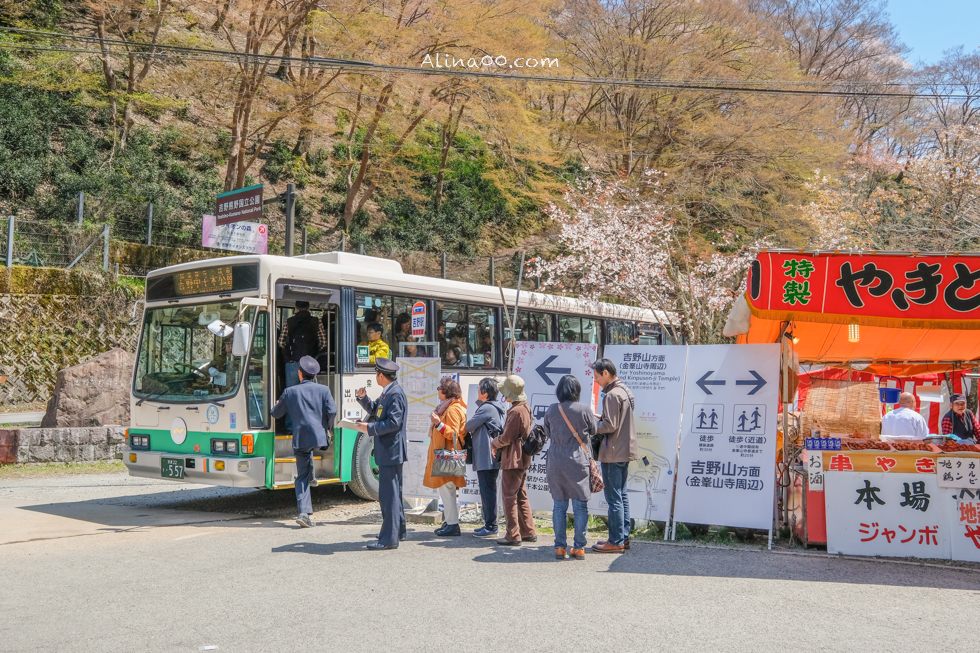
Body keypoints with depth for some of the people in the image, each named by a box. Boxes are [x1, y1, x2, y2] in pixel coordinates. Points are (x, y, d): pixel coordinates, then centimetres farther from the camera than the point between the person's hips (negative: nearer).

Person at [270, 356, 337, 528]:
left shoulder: (290, 392, 7)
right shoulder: (323, 390, 4)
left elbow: (276, 414, 17)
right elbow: (332, 412, -7)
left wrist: (277, 405, 41)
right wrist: (328, 428, 11)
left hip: (299, 439, 0)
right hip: (319, 437, 0)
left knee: (302, 476, 6)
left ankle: (304, 512, -5)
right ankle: (311, 477, 43)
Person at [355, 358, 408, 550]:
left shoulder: (395, 394, -18)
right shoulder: (387, 393, 14)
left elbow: (394, 423, -25)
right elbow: (374, 411, 25)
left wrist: (369, 428, -19)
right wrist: (363, 398, 8)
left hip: (391, 451, -11)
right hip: (387, 450, 11)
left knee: (389, 494, -8)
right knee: (392, 492, 19)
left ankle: (389, 538, -5)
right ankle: (399, 530, 31)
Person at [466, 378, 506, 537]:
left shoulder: (486, 408, -14)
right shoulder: (495, 409, 18)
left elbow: (468, 426, -11)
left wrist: (467, 428, 12)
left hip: (486, 458, -10)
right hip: (490, 458, 10)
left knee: (487, 491, -7)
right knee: (487, 491, 15)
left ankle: (491, 527, -4)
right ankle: (489, 524, 21)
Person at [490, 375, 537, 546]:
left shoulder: (516, 411, -20)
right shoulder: (526, 408, 11)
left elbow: (507, 438, -19)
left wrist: (494, 444, 0)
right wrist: (499, 445, 12)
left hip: (513, 460, -10)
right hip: (523, 459, 10)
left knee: (509, 497, -3)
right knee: (521, 496, 17)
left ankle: (513, 536, 1)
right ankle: (529, 532, 22)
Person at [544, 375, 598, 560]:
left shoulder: (551, 410, 0)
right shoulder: (585, 410, -7)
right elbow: (593, 432, 7)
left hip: (556, 463, 2)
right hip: (578, 462, -2)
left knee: (559, 505, 9)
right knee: (580, 505, 6)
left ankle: (560, 547, 10)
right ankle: (579, 547, 8)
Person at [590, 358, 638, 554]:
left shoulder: (612, 395, -17)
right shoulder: (625, 391, 13)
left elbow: (609, 426, -21)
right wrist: (598, 418, 13)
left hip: (613, 453, -10)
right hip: (625, 450, 10)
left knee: (613, 497, -5)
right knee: (621, 495, 15)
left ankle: (616, 541, -1)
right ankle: (623, 537, 20)